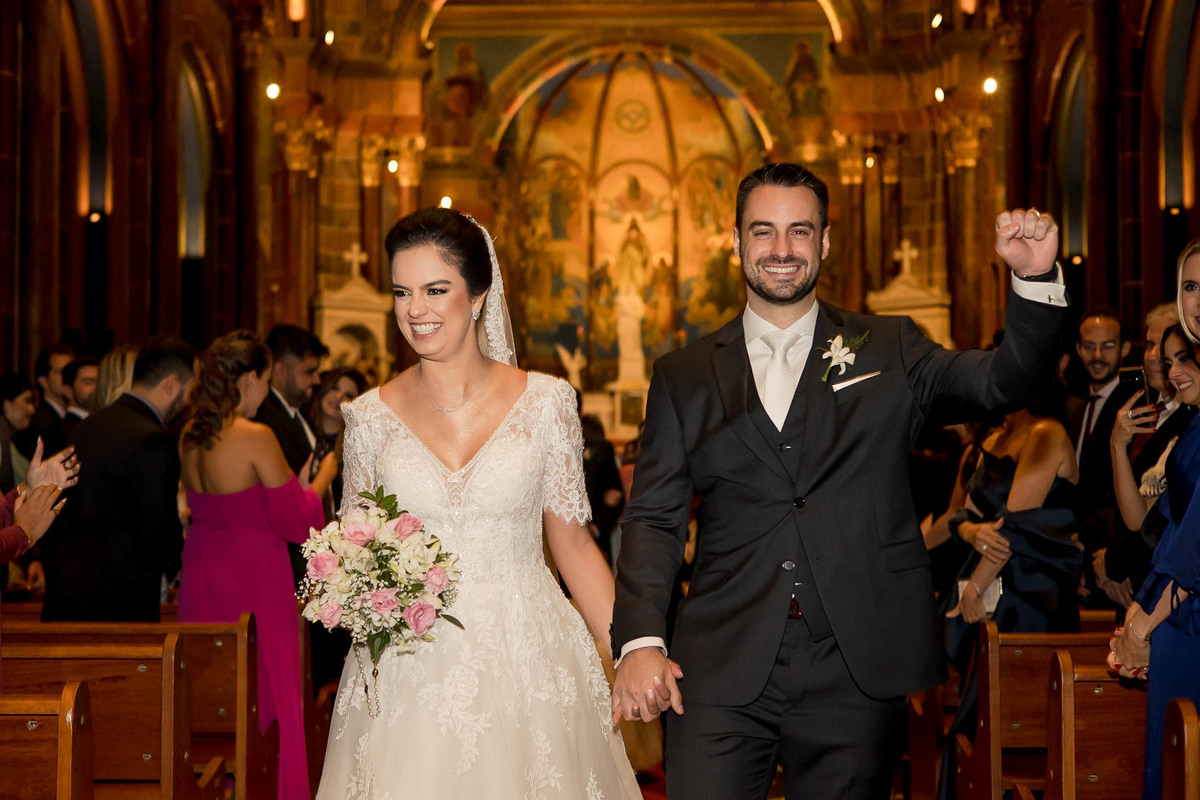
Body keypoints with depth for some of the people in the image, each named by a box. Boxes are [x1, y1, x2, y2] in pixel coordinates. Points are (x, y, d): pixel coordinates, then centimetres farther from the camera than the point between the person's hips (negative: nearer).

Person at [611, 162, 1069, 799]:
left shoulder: (887, 351, 9)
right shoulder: (683, 376, 10)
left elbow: (1005, 381, -5)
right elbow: (652, 518, 5)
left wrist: (1036, 278, -23)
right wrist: (640, 641, -9)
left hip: (856, 675, 0)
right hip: (721, 675, 0)